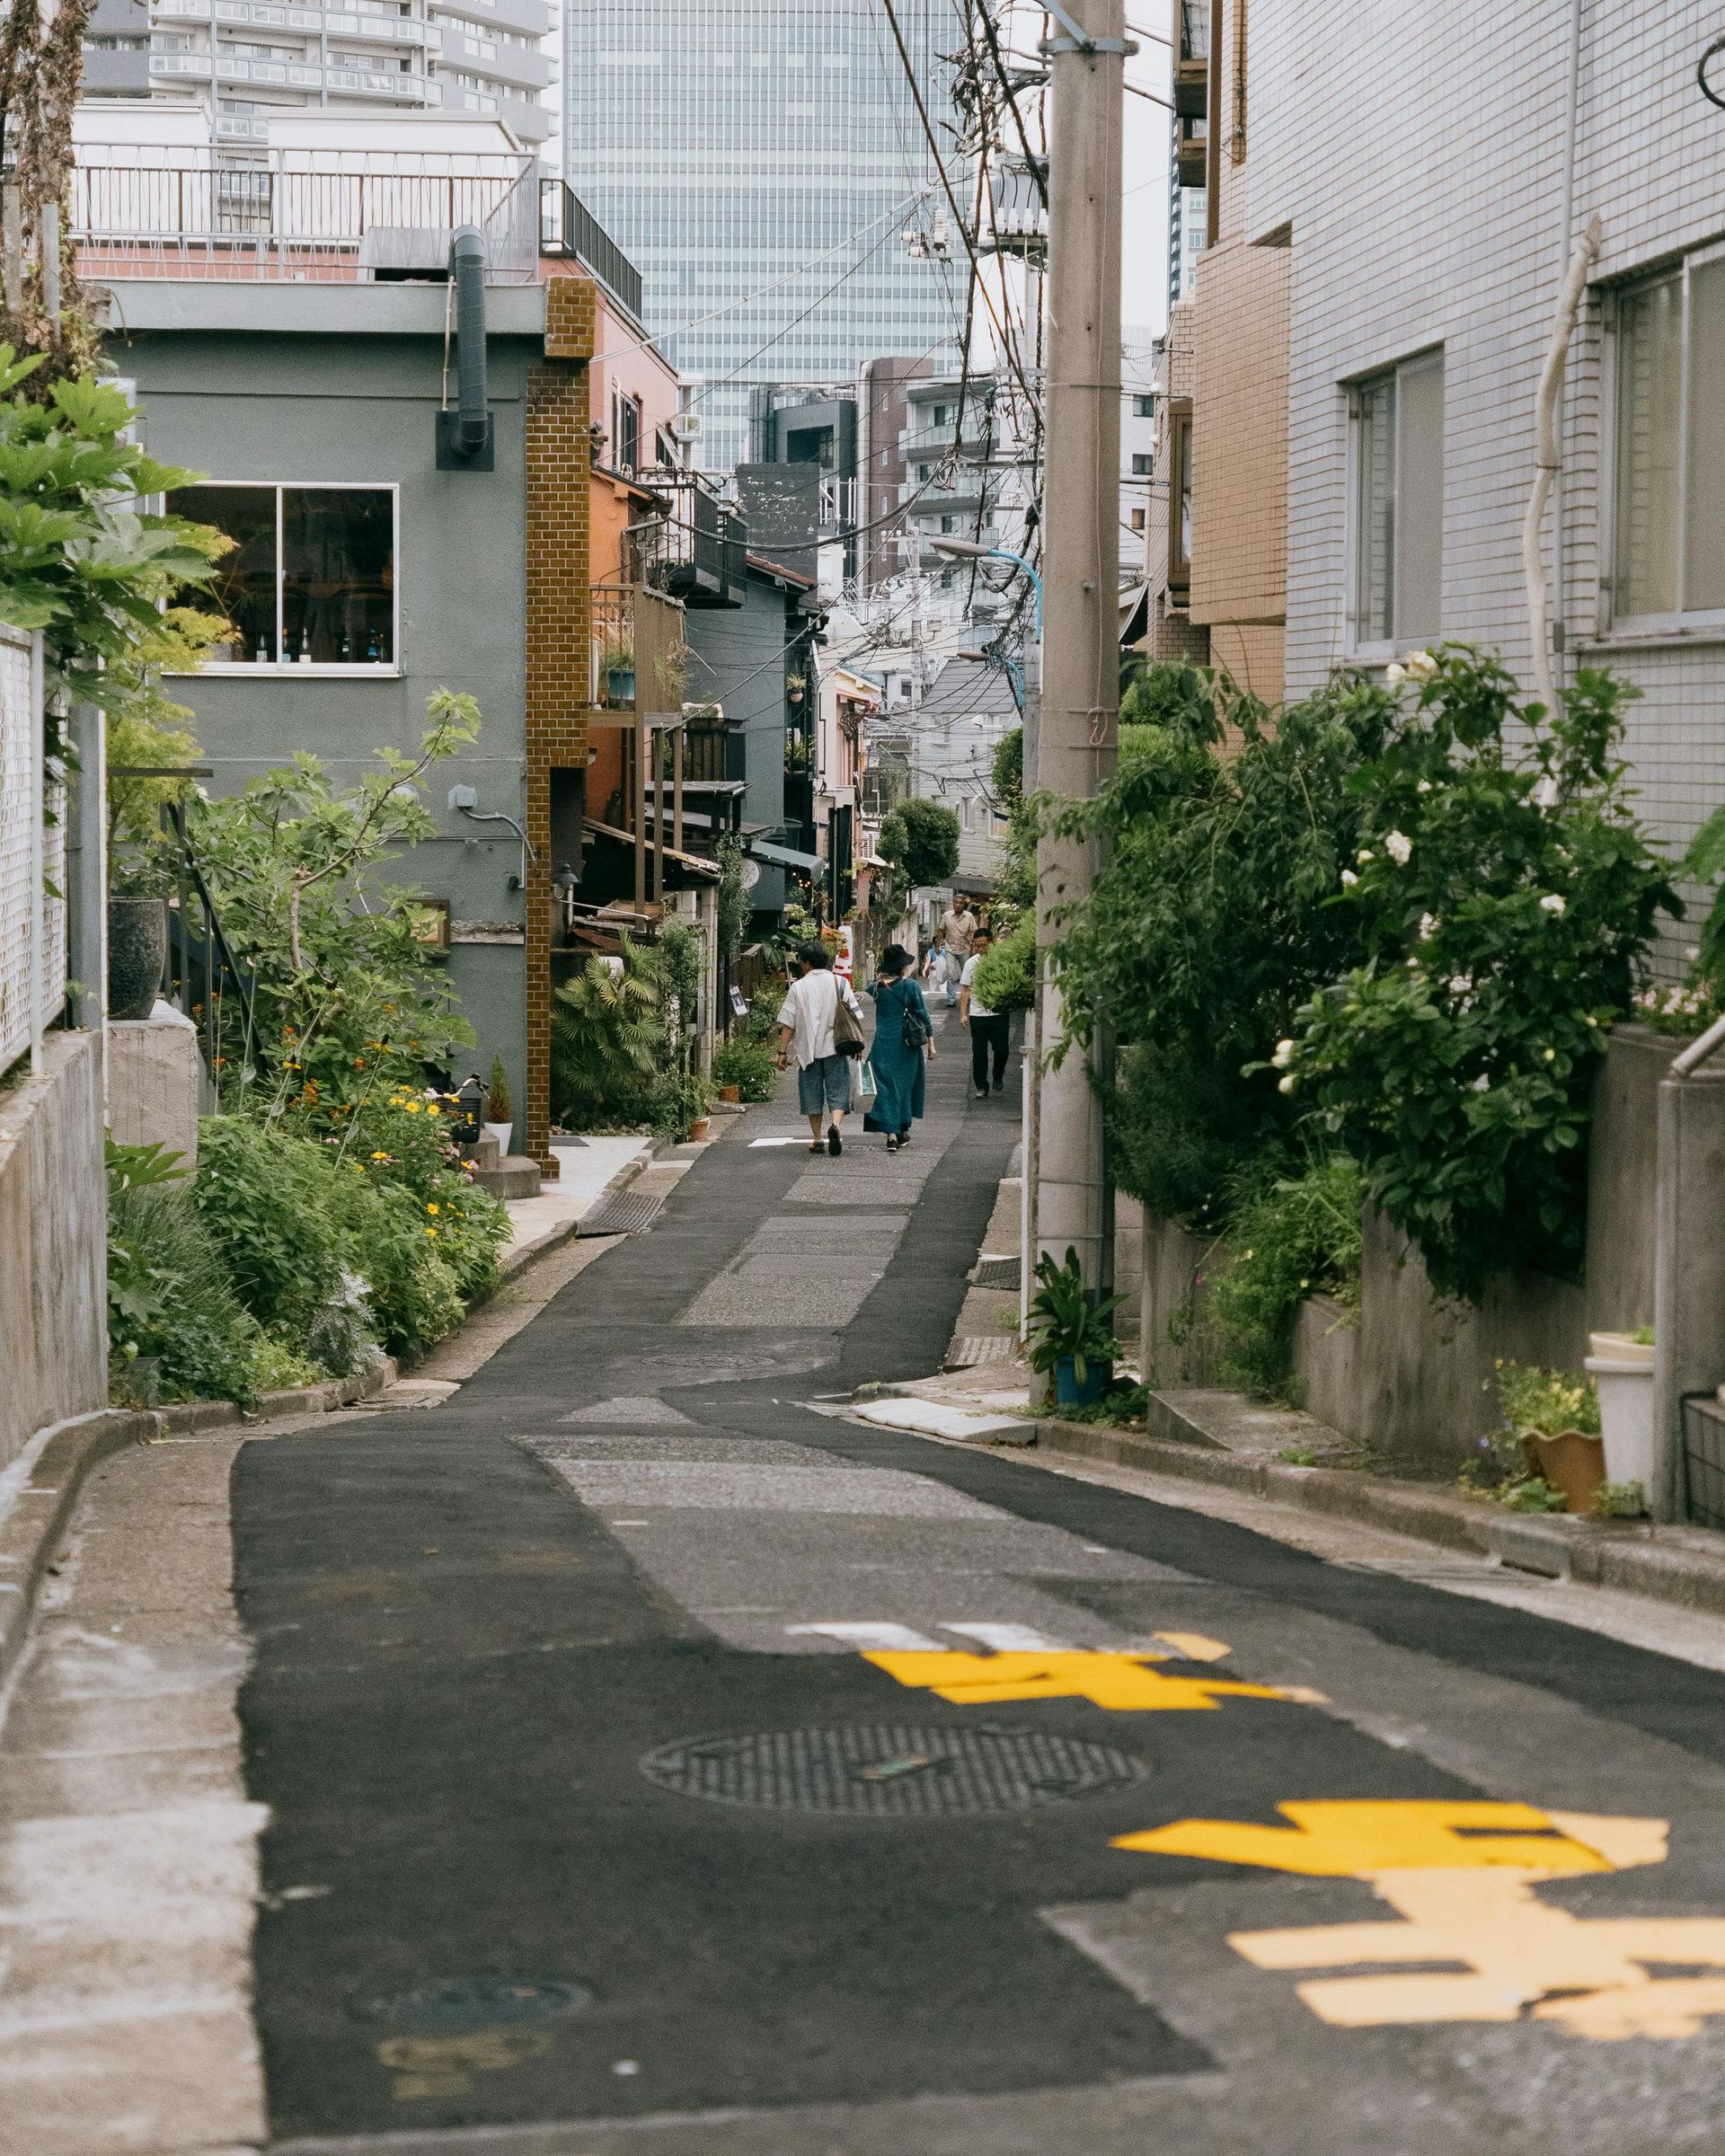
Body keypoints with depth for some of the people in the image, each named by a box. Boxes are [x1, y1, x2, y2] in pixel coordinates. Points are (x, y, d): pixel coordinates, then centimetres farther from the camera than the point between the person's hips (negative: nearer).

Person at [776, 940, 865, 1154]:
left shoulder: (798, 987, -1)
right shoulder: (840, 983, 3)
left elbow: (787, 1024, -4)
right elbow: (855, 1016, 2)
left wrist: (783, 1051, 0)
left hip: (808, 1048, 0)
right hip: (835, 1047, 0)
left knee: (812, 1094, 9)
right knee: (837, 1091, 2)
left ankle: (817, 1139, 10)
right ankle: (835, 1124, -24)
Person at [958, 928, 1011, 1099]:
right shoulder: (971, 963, 4)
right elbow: (965, 990, 6)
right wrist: (963, 1014, 0)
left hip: (999, 1013, -1)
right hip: (977, 1013, 1)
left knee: (1002, 1049, -3)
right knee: (979, 1053, 4)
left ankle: (998, 1078, 24)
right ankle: (981, 1087, 12)